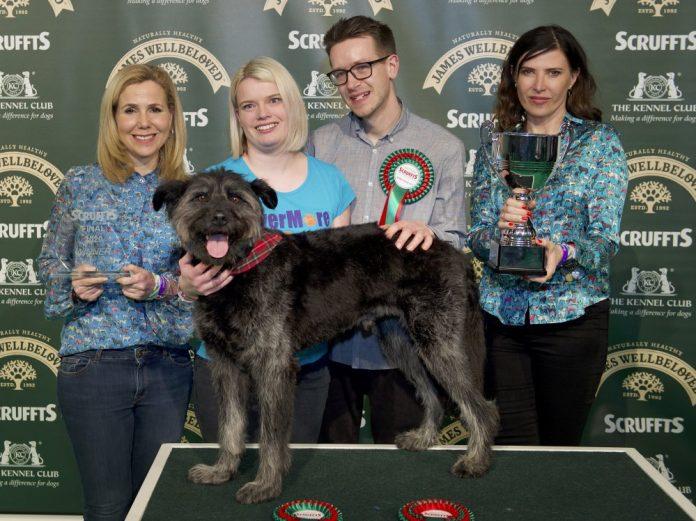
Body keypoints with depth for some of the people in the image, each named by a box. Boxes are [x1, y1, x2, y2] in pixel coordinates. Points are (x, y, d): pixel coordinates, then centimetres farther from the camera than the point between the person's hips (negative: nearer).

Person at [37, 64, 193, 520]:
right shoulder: (80, 184, 2)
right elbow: (50, 262, 9)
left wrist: (160, 285, -14)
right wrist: (74, 284, -12)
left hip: (168, 366, 2)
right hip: (93, 362, -2)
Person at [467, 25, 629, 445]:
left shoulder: (600, 142, -1)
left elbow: (606, 238, -9)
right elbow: (476, 236, 1)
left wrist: (562, 252, -30)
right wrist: (499, 229, -22)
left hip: (573, 316, -1)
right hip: (502, 315, 2)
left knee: (560, 445, 11)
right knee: (511, 447, 6)